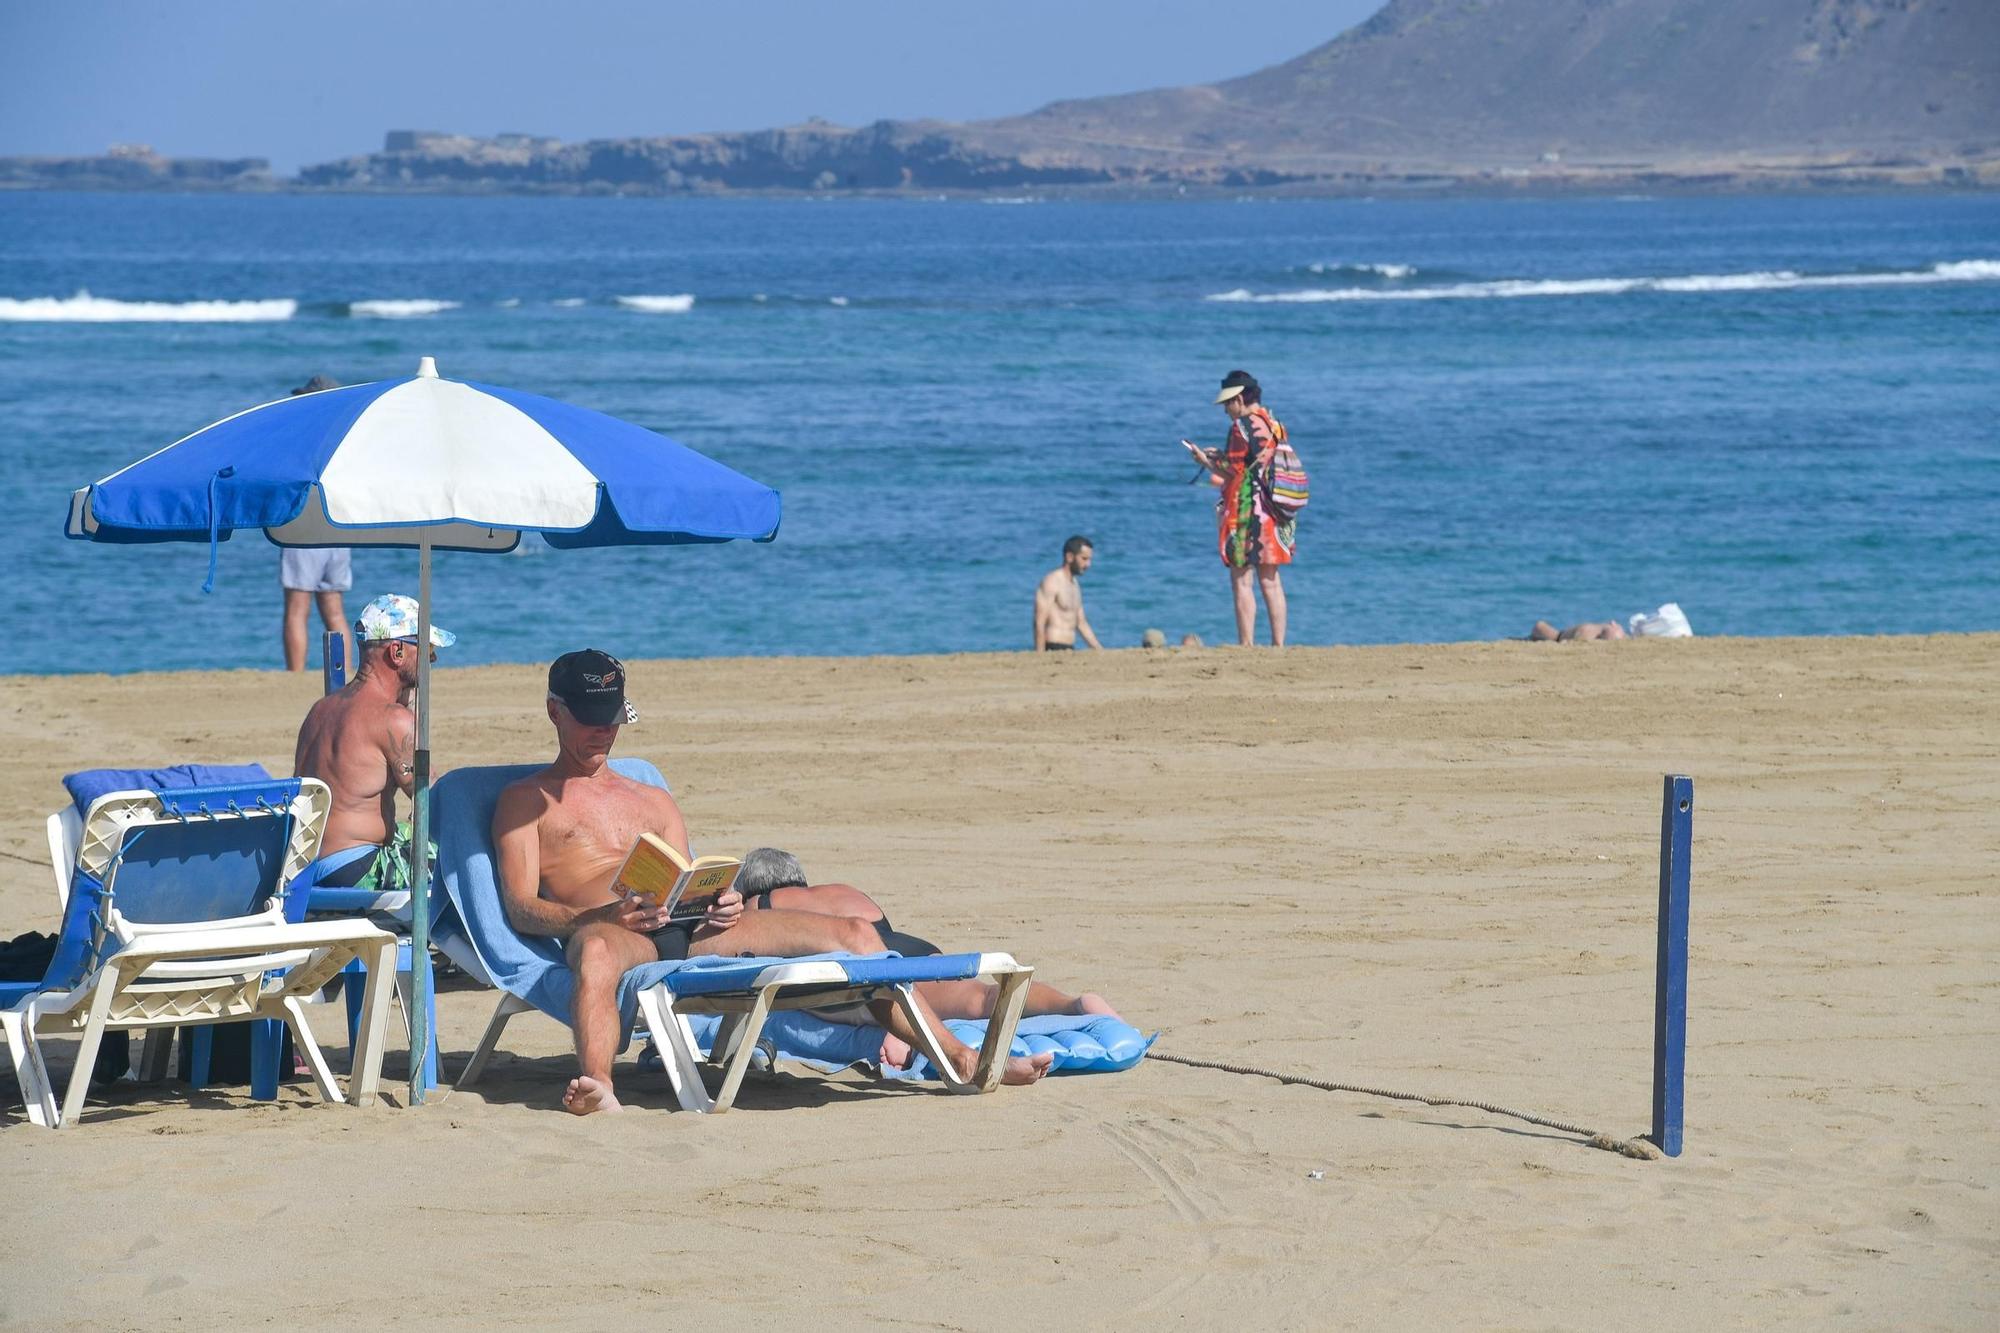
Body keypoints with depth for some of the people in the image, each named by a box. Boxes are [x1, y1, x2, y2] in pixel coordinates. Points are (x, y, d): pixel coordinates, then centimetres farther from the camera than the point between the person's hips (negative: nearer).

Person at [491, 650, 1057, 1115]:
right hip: (607, 929, -5)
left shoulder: (654, 802, 33)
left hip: (689, 931, 5)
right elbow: (521, 909, 2)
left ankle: (964, 1061, -14)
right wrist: (602, 916, -18)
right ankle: (595, 1085, -65)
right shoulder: (525, 802, 16)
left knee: (854, 932, -9)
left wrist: (718, 906, -2)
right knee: (596, 951, -46)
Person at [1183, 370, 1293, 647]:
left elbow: (1233, 472, -13)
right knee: (1270, 581, 10)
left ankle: (1246, 645, -7)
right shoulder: (1274, 425, 12)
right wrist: (1222, 457, 21)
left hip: (1245, 512, -8)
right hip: (1272, 515, 8)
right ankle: (1278, 644, 9)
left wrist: (1207, 461, 2)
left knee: (1241, 581, -4)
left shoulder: (1242, 426, -13)